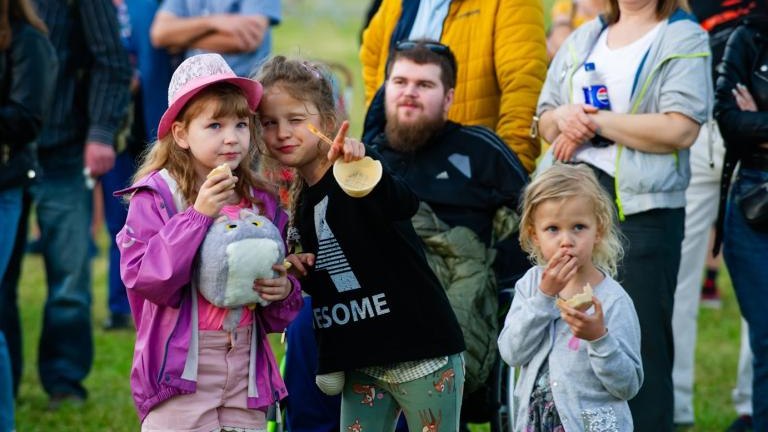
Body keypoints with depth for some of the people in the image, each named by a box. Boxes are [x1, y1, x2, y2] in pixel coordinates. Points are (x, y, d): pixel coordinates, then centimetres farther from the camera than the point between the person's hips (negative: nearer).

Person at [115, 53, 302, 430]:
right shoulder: (155, 197, -6)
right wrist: (197, 215, -21)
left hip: (246, 371, 5)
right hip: (180, 368, -5)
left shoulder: (263, 203, 10)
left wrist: (284, 292, -7)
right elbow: (142, 278, -18)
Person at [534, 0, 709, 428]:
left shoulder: (684, 38, -1)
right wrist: (564, 117, -2)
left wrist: (595, 123, -10)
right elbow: (545, 119, 22)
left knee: (640, 342, -5)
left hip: (641, 210, -6)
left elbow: (681, 129, -14)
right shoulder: (582, 39, 19)